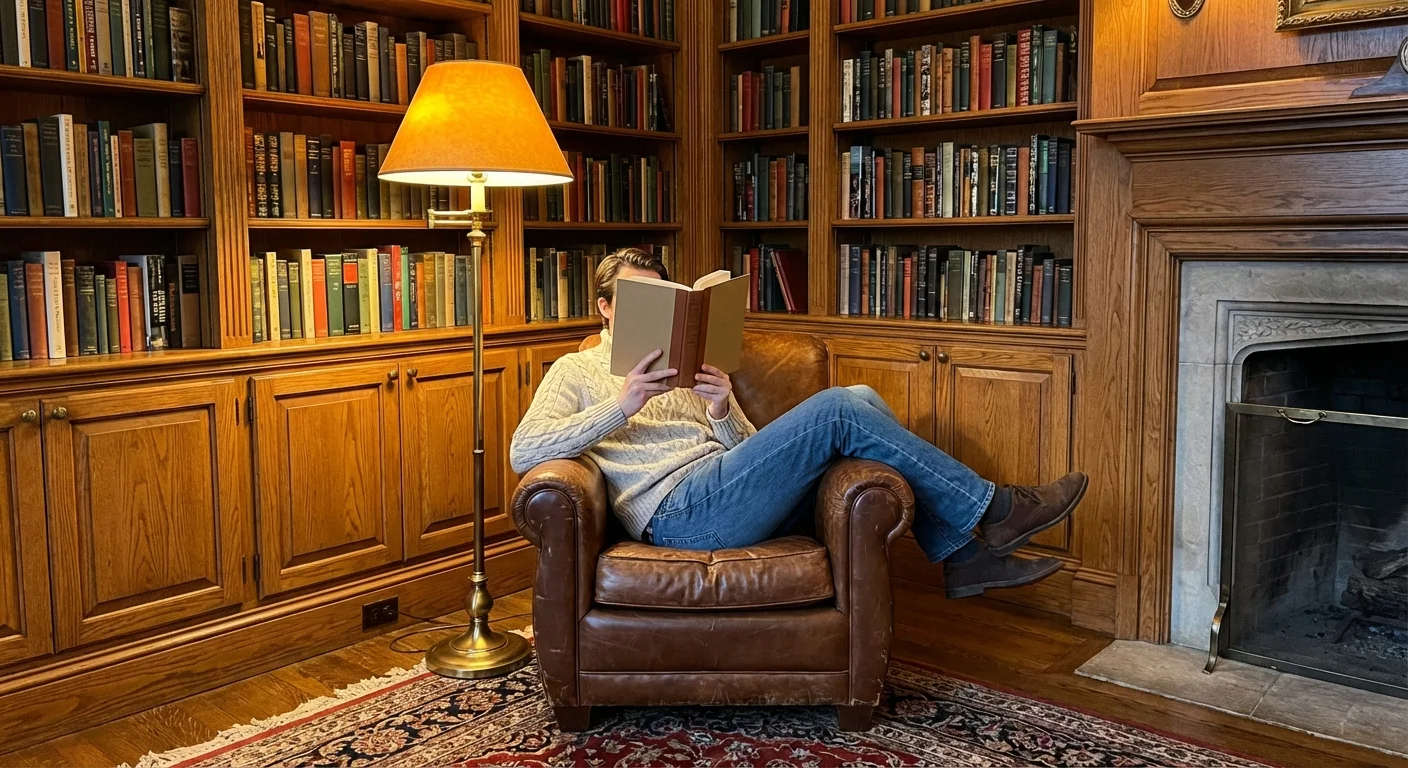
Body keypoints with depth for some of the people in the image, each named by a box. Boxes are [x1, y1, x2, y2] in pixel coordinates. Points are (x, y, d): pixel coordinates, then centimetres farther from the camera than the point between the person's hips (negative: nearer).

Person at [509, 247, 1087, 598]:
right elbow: (523, 452, -5)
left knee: (862, 399, -10)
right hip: (681, 511, -7)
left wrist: (724, 413, -5)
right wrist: (620, 405, -14)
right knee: (838, 410, -20)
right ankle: (989, 511, -9)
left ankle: (964, 553, -9)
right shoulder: (576, 371, 14)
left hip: (732, 489, 7)